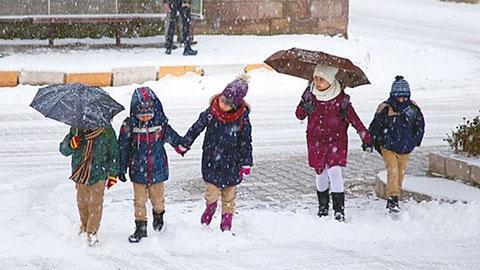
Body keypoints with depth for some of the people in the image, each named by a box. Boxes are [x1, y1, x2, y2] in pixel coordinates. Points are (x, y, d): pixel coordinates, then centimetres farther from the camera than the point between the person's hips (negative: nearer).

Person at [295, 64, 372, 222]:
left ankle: (339, 210, -12)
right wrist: (305, 109, -23)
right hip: (316, 141, 3)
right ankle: (323, 206, 31)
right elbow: (299, 115, 1)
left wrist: (365, 137, -15)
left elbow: (353, 118, -10)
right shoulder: (310, 93, -2)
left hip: (336, 140, -3)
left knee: (334, 172, -16)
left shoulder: (340, 98, -11)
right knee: (321, 173, 11)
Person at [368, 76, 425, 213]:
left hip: (405, 149, 3)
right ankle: (392, 198, -20)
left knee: (400, 173, 12)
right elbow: (374, 127, -1)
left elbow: (420, 125, 12)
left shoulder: (413, 108, -4)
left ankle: (396, 197, 26)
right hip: (388, 147, -3)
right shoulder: (385, 108, -13)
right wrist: (378, 144, 1)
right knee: (392, 170, -18)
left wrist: (414, 142, 9)